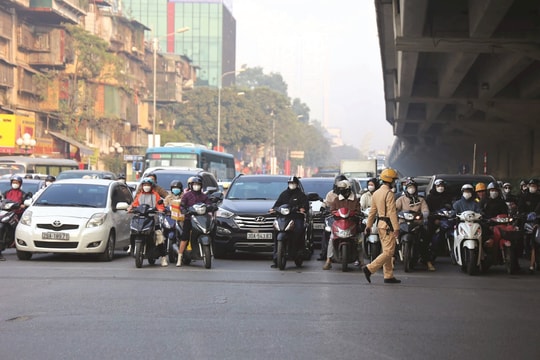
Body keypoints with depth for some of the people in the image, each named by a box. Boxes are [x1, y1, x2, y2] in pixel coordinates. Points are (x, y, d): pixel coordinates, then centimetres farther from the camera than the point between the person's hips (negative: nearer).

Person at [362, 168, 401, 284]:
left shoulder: (376, 193, 12)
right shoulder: (389, 193, -15)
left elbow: (372, 211, 15)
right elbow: (392, 212, -20)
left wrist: (368, 226, 18)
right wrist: (396, 228, -21)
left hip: (380, 224, 10)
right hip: (388, 225, -10)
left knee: (386, 251, 13)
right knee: (389, 252, -9)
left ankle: (389, 276, 15)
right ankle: (369, 269, -16)